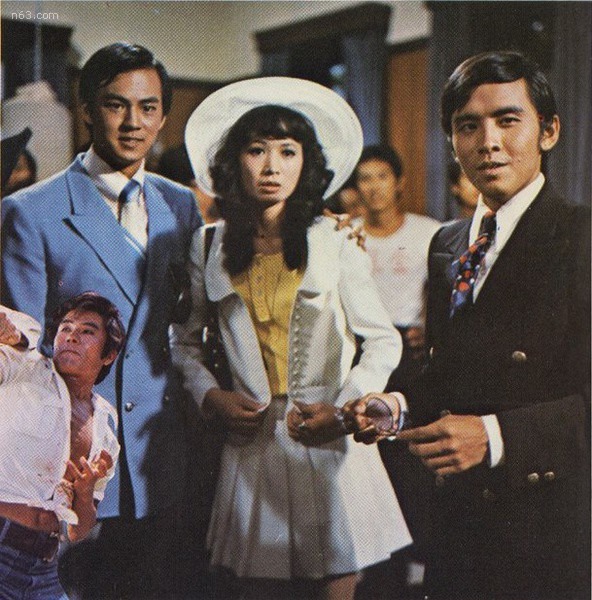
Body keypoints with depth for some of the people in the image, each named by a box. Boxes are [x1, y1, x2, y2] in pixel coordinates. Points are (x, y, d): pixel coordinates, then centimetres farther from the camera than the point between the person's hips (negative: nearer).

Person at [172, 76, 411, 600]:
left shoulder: (336, 244, 0)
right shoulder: (210, 248, 7)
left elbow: (384, 341, 2)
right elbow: (187, 344, 16)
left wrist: (344, 408, -11)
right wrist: (211, 397, -1)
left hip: (328, 442, -1)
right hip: (250, 447, 2)